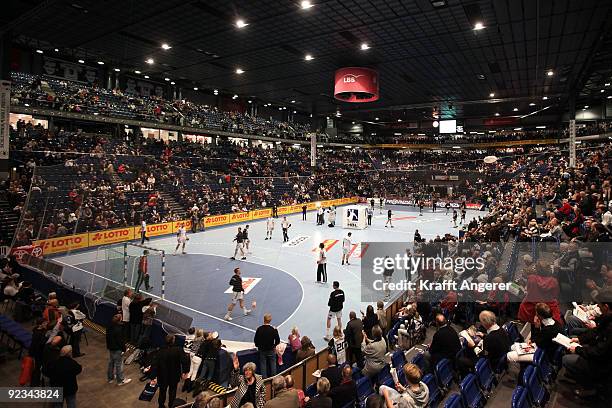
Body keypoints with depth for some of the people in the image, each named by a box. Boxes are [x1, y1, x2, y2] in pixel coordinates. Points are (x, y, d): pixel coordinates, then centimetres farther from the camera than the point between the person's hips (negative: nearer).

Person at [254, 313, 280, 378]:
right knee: (272, 363, 17)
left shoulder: (259, 329, -16)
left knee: (263, 364, 15)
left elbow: (255, 340, -7)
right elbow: (277, 341, -10)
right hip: (271, 350, 0)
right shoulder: (273, 330, -19)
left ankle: (264, 378, 22)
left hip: (262, 350, 1)